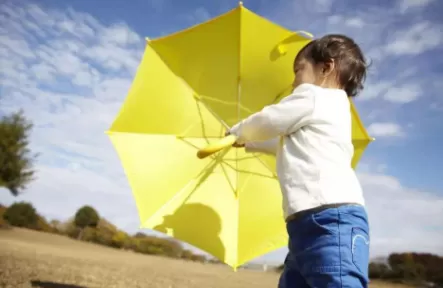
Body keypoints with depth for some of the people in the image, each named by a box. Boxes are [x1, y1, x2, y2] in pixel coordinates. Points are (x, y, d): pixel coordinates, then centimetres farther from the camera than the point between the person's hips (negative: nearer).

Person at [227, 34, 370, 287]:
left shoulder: (312, 96, 2)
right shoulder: (332, 105, 32)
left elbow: (265, 122, 5)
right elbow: (285, 143, 44)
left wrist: (237, 134, 26)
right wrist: (249, 144, 52)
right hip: (309, 225, 10)